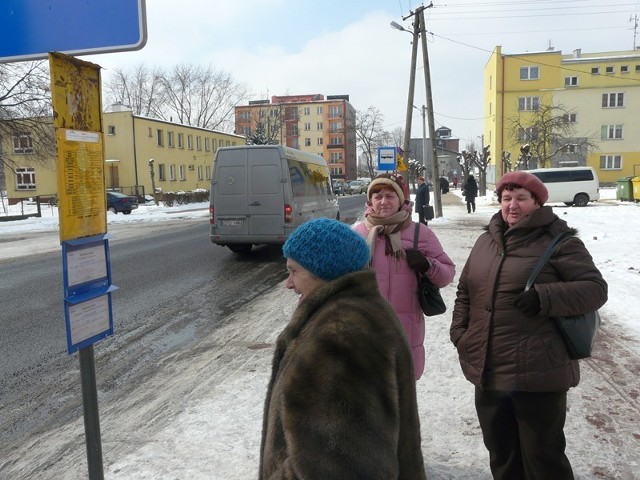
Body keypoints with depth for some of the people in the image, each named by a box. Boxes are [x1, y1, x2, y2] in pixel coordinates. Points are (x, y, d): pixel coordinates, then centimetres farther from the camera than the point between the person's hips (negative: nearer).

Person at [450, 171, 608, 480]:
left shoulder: (557, 241, -6)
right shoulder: (487, 241, 12)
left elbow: (595, 288, -11)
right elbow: (465, 290, 20)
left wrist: (545, 297, -25)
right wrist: (459, 330, 8)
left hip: (538, 375, -6)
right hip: (487, 373, 6)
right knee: (501, 454, 21)